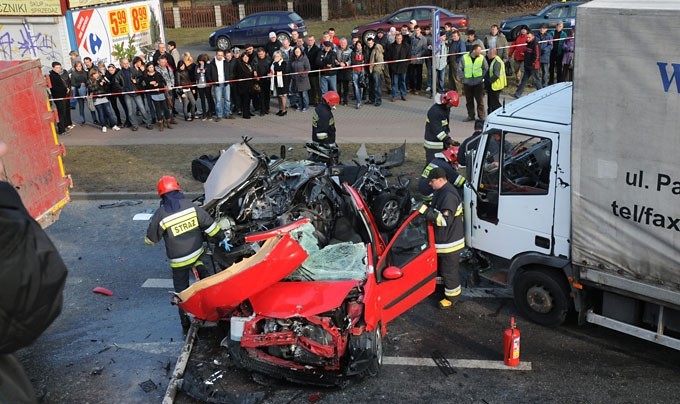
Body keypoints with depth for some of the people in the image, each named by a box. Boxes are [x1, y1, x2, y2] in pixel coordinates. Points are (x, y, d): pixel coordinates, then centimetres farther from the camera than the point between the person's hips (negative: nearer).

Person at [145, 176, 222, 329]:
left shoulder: (160, 215, -16)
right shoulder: (190, 205, -11)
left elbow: (151, 240, -2)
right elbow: (209, 224, -5)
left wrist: (152, 223, 17)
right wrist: (221, 238, 9)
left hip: (179, 261, -2)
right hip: (197, 253, 2)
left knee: (182, 290, 13)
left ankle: (185, 321, 22)